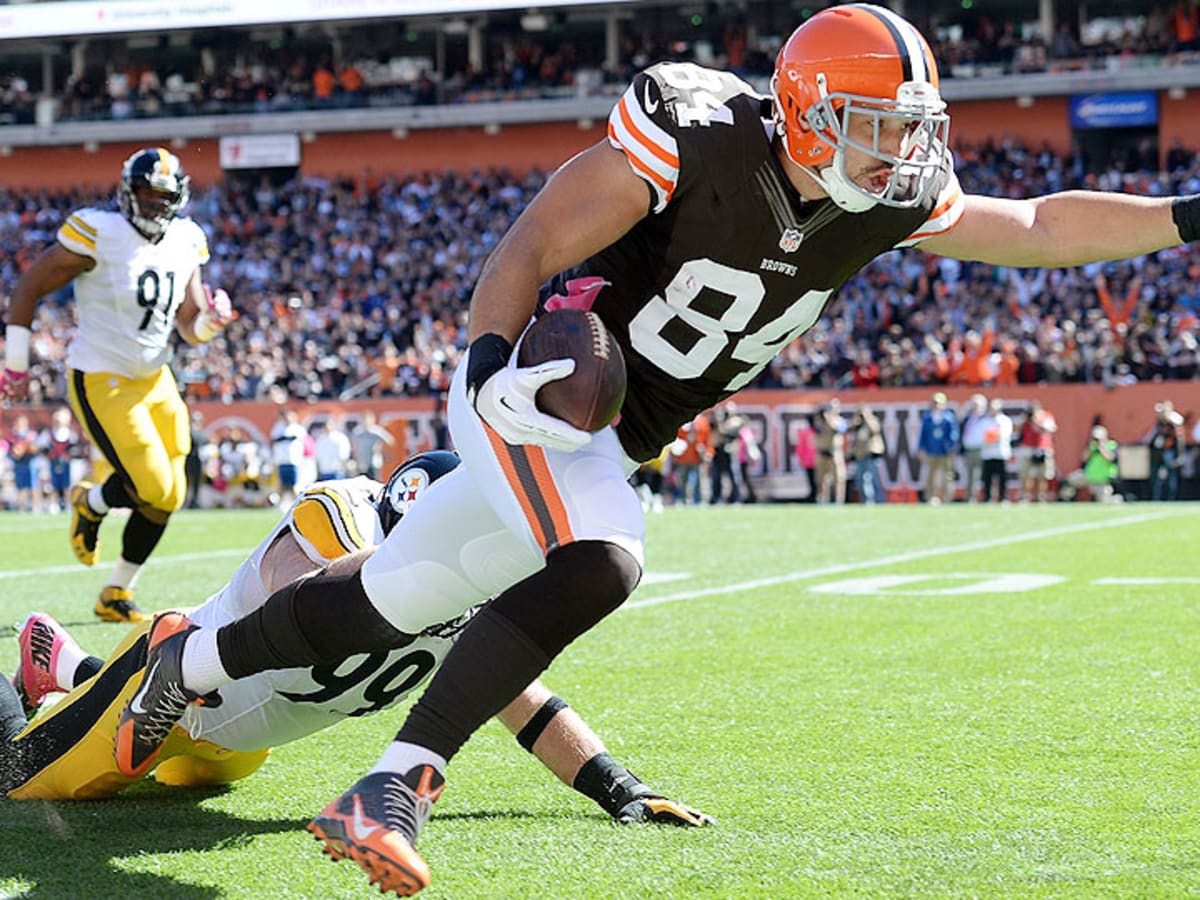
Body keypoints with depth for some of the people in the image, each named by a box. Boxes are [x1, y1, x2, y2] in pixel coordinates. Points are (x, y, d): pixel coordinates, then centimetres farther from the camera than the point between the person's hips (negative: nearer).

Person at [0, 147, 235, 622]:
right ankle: (90, 503, 20)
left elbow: (190, 328, 7)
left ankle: (116, 595, 21)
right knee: (153, 489, -14)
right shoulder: (98, 235, -16)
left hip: (155, 381, 7)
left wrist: (210, 321, -16)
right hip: (102, 384, -7)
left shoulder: (184, 243, 3)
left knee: (168, 496, 4)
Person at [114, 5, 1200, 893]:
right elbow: (535, 241, -18)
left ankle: (193, 660, 25)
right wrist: (491, 356, -32)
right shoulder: (693, 139, -22)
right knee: (599, 565, -30)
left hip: (609, 442, 8)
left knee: (390, 601, 8)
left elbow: (1038, 226, 8)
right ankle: (399, 784, -25)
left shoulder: (890, 202, -2)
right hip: (532, 394, -8)